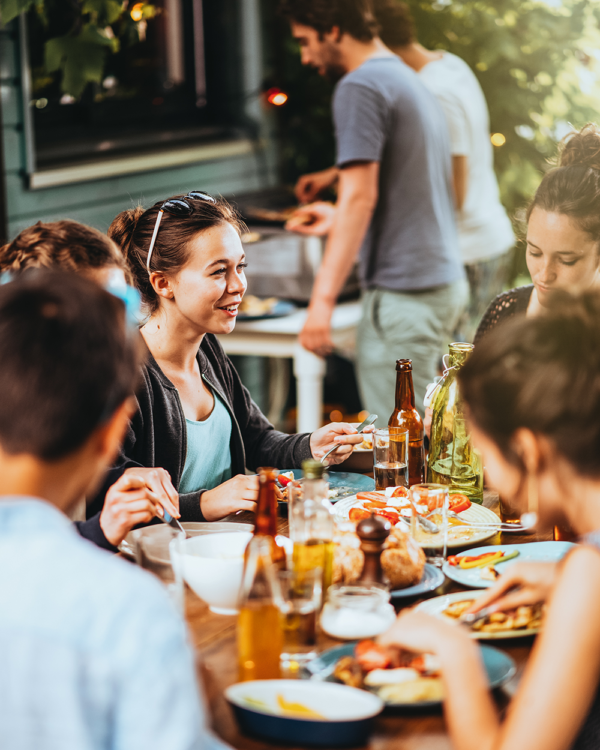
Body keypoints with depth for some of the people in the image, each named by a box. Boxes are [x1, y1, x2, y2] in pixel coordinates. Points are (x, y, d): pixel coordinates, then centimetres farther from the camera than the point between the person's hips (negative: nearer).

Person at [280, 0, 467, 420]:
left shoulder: (361, 86, -12)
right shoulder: (411, 81, 18)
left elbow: (359, 196, -20)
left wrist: (323, 299, -22)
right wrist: (337, 220, 37)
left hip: (403, 291, -10)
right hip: (446, 280, 10)